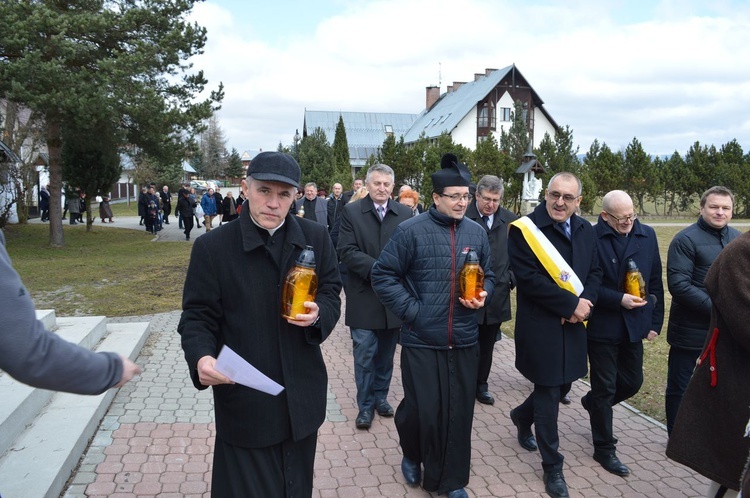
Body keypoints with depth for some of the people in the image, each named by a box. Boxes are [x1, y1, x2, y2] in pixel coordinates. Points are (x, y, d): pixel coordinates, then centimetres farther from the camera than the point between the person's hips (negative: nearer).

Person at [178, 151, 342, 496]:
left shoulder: (316, 238, -1)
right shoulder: (212, 247, -9)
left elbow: (331, 294, 8)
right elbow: (197, 316, -6)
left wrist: (319, 313, -15)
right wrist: (202, 357, -26)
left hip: (301, 396, 3)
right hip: (243, 399, -3)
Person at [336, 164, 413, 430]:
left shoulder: (405, 214, 3)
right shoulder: (351, 211, -3)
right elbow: (346, 251, -10)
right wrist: (377, 268, -20)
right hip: (364, 296, -2)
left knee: (386, 354, 15)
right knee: (364, 354, 3)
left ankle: (380, 396, 32)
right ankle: (365, 405, 18)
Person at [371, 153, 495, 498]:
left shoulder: (477, 233, 6)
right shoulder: (411, 231, -9)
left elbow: (488, 275, 17)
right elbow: (383, 275, -6)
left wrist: (483, 295, -4)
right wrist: (411, 309, -12)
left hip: (464, 342, 4)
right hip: (421, 341, -3)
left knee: (459, 413, 10)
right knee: (422, 411, 4)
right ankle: (412, 455, 38)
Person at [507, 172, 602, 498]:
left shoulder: (585, 231, 7)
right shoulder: (524, 229, -13)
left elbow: (595, 273, 8)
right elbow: (528, 278, -19)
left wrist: (584, 304, -12)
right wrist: (572, 304, -18)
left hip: (573, 325, 6)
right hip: (540, 326, -6)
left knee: (562, 386, 17)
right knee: (549, 394, 3)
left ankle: (522, 416, 47)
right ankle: (552, 467, 20)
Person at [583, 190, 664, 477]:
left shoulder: (647, 236, 2)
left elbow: (655, 282, 7)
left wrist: (655, 322, 7)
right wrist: (618, 299, -20)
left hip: (634, 325, 5)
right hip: (602, 325, -5)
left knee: (632, 382, 16)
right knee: (605, 388, 6)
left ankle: (593, 402, 45)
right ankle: (604, 449, 21)